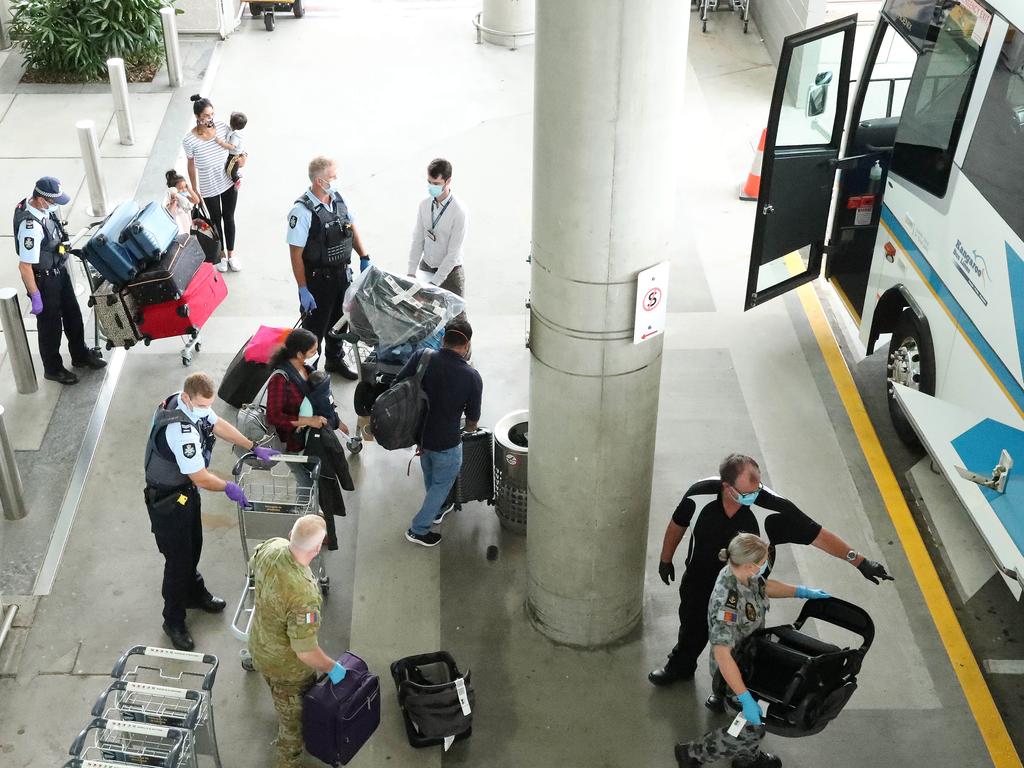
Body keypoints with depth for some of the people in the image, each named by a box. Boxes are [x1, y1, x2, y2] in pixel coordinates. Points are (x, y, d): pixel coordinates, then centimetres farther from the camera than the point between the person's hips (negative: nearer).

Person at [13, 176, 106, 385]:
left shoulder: (42, 206, -8)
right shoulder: (30, 226, -35)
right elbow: (24, 266, -29)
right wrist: (35, 297, -23)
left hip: (60, 271, 8)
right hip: (44, 279, -8)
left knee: (73, 314, 23)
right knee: (50, 325, 11)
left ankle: (80, 356, 44)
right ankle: (53, 369, 33)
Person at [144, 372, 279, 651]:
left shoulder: (195, 404, -10)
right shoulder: (181, 431, -38)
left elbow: (218, 425, 11)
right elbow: (202, 478, -31)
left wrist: (254, 448, 11)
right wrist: (229, 488, -13)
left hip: (187, 491, 9)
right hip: (168, 500, -9)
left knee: (193, 547, 26)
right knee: (178, 559, 3)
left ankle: (194, 593, 50)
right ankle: (174, 622, 19)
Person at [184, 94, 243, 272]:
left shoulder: (223, 127, -17)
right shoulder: (189, 140, -24)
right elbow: (191, 165, -9)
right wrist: (194, 190, -1)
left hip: (228, 183, 3)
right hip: (209, 188, -2)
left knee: (229, 218, 20)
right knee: (216, 220, 18)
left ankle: (231, 254, 40)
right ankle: (220, 254, 42)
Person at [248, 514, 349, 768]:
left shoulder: (271, 547, -23)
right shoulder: (303, 596, -45)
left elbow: (252, 566, 3)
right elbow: (306, 653, -36)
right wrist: (333, 668, -16)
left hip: (260, 647, 7)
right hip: (286, 666, -7)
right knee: (294, 719, 23)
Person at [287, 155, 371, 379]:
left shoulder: (338, 199, -2)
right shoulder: (303, 211, -24)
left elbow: (352, 228, 14)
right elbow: (296, 254, -21)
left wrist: (364, 257, 7)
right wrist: (303, 290, -20)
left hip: (341, 274, 7)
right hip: (317, 279, -7)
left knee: (338, 320, 24)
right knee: (314, 326, 8)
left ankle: (335, 360, 46)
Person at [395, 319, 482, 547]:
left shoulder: (421, 356, -17)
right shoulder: (472, 378, -22)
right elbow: (472, 421, -8)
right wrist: (470, 429, 17)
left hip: (418, 432, 5)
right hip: (446, 442, -4)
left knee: (430, 476, 31)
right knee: (442, 483, 21)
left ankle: (437, 510, 54)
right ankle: (418, 530, 30)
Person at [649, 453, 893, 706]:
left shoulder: (773, 508, -35)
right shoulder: (701, 494, -30)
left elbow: (818, 535, -27)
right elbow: (677, 524, -9)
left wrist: (859, 560, -29)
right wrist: (666, 559, 5)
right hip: (698, 584, 2)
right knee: (692, 631, 29)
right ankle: (680, 667, 60)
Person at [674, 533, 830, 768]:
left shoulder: (745, 574, -15)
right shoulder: (727, 601, -41)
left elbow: (764, 586, 10)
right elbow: (723, 655, -41)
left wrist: (803, 592, 11)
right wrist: (745, 698, -41)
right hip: (734, 669, -8)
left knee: (758, 719, 24)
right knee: (751, 729, 3)